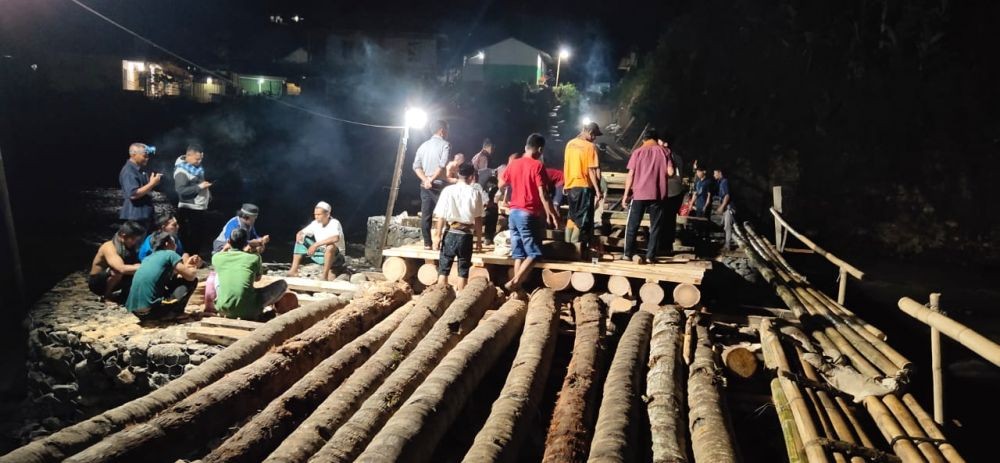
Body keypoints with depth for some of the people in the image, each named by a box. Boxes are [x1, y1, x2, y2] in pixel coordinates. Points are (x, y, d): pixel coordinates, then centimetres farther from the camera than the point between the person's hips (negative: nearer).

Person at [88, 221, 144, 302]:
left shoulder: (128, 247, -4)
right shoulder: (109, 247, -28)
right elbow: (122, 269, -43)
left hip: (112, 281, 6)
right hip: (97, 283, -6)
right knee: (117, 271, -36)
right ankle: (106, 295, -12)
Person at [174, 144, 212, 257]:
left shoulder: (196, 168, 12)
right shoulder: (181, 171, -15)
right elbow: (181, 191, -24)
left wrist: (208, 195, 13)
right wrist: (199, 186, -24)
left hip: (200, 208, 9)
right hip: (189, 210, -9)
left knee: (200, 237, 13)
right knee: (190, 239, -3)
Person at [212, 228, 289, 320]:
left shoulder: (217, 257, 8)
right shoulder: (255, 257, 5)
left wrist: (225, 249, 40)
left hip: (222, 308, 3)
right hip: (247, 310, -3)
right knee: (283, 284, 16)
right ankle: (251, 314, 10)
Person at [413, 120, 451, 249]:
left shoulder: (423, 145, 13)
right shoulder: (445, 144, -6)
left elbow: (416, 166, 4)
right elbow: (442, 165, -19)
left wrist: (425, 179, -5)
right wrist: (432, 179, -13)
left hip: (425, 185, 6)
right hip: (439, 185, -6)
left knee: (425, 215, 7)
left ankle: (427, 242, 11)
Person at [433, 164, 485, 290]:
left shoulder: (448, 190, -3)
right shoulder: (475, 192, -3)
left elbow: (441, 216, -3)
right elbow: (478, 219, -1)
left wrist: (439, 236, 4)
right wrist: (479, 239, 7)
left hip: (450, 233, 0)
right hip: (466, 235, 0)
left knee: (443, 269, 9)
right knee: (463, 270, 8)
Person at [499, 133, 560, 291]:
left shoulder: (513, 163, 7)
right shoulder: (537, 166, -11)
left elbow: (501, 184, 18)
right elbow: (543, 194, -15)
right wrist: (552, 214, -11)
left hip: (514, 212, 7)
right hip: (529, 214, -7)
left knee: (519, 253, 11)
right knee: (534, 253, 0)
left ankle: (517, 286, 11)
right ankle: (514, 282, -9)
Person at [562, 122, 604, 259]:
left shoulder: (570, 144, 7)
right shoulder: (590, 146, -12)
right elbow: (592, 171, -15)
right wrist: (598, 191, -14)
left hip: (570, 186, 6)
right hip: (584, 187, -6)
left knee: (573, 217, 17)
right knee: (585, 220, 1)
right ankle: (583, 250, 1)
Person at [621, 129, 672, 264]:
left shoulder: (638, 152, 4)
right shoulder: (664, 151, 6)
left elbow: (631, 174, -2)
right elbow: (670, 172, -3)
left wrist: (626, 194, 1)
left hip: (639, 194, 0)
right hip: (658, 195, 0)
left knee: (632, 225, 8)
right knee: (655, 226, 7)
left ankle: (628, 253, 8)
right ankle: (650, 256, 4)